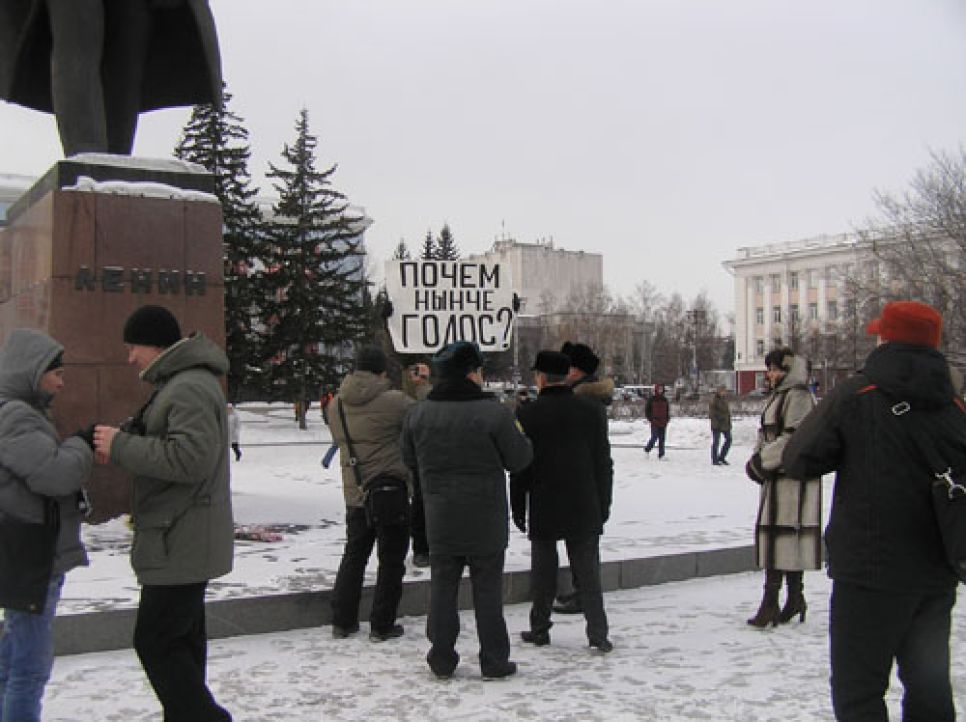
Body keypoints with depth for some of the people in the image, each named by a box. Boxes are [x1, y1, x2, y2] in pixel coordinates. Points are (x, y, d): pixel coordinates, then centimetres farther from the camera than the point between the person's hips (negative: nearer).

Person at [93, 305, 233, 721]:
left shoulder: (190, 388, -18)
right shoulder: (178, 383, 17)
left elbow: (190, 457, -27)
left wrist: (121, 447, -19)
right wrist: (121, 441, 6)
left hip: (181, 542, -11)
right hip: (178, 541, 11)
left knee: (155, 641, -7)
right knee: (181, 639, 17)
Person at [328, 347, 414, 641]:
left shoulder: (336, 405, 3)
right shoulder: (394, 401, -16)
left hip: (355, 494, 5)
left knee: (354, 555, 19)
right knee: (391, 560, 7)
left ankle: (342, 621, 22)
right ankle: (382, 625, 11)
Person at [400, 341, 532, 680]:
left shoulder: (418, 414, 0)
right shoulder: (494, 413, -14)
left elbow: (409, 459, 11)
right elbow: (518, 459, -7)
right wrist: (522, 438, 14)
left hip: (440, 520, 3)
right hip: (486, 522, -3)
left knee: (443, 585, 12)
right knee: (487, 588, 7)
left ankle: (442, 659, 16)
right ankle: (494, 661, 13)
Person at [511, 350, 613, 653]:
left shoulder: (527, 415, -6)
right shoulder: (591, 410, 2)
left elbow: (519, 467, -3)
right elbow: (603, 462, 5)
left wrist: (518, 508, 6)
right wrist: (603, 504, 11)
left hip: (543, 509, -2)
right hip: (585, 508, 2)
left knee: (543, 571, 9)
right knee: (588, 569, 6)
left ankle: (540, 629, 16)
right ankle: (598, 633, 3)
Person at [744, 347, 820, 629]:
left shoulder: (798, 396, -11)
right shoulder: (776, 396, 19)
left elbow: (794, 438, -20)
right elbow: (765, 434, 22)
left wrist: (762, 461, -16)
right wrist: (757, 460, 5)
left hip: (791, 479, -10)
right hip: (776, 477, 10)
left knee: (782, 534, -10)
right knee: (791, 540, 13)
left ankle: (771, 601, -10)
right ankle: (795, 598, 20)